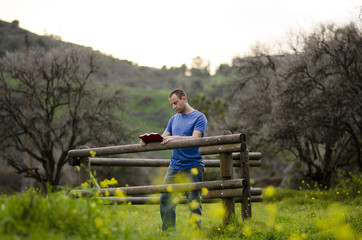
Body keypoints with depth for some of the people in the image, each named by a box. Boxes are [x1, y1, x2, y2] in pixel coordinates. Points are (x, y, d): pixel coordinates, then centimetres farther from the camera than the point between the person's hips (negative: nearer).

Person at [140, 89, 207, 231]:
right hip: (174, 167, 6)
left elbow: (195, 138, -15)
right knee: (165, 200, 1)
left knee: (194, 202, -8)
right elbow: (163, 139, 15)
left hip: (193, 167, -6)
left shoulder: (199, 117, -1)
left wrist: (175, 138, -26)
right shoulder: (174, 119, 18)